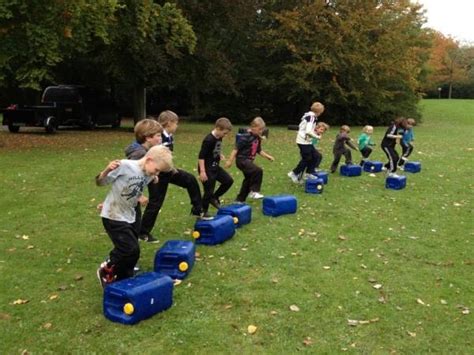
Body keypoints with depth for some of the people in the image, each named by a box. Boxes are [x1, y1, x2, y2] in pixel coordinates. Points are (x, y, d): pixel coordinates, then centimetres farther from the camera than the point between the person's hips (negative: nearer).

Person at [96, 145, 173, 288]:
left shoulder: (148, 176, 0)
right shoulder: (125, 166, -21)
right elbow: (100, 182, -16)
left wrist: (139, 197, -3)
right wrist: (107, 170, -33)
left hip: (129, 217, 8)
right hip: (113, 216, -8)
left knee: (132, 252, 10)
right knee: (131, 250, -12)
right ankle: (106, 272, 13)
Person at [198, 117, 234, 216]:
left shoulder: (219, 138, 3)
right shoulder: (208, 140, -23)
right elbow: (201, 156, -24)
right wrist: (202, 171, -26)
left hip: (215, 167, 9)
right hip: (207, 169, -8)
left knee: (229, 180, 9)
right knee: (208, 191, -1)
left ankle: (214, 198, 22)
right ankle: (203, 212, 15)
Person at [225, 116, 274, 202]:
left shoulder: (258, 138, 9)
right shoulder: (246, 137, -18)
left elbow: (259, 150, 21)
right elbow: (236, 148, -17)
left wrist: (268, 156, 11)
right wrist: (230, 160, -19)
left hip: (249, 161, 10)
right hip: (242, 160, -10)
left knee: (248, 180, 16)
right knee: (258, 171, -27)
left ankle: (240, 200, 31)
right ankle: (254, 191, -16)